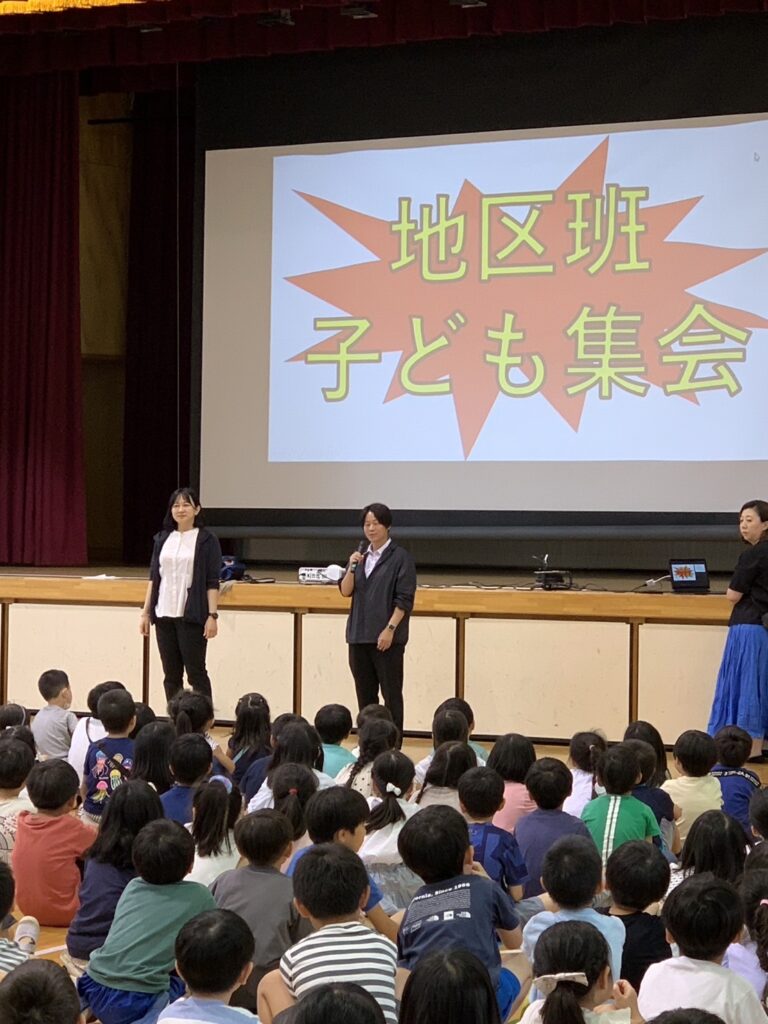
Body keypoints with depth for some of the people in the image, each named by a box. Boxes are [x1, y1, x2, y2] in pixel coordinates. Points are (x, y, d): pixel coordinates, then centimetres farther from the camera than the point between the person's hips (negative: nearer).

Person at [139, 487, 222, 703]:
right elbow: (153, 578, 13)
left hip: (191, 616, -4)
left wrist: (212, 615, -12)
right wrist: (146, 612, 9)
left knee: (195, 672, -2)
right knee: (171, 674, 8)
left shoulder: (206, 541, -3)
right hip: (164, 614, 5)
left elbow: (212, 583, -5)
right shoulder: (163, 539, 10)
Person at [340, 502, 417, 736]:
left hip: (386, 637, -6)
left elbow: (404, 599, -10)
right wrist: (352, 567, -10)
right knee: (365, 693, 11)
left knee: (391, 693, 0)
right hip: (359, 635, 6)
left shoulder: (400, 557, -5)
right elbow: (345, 591, 6)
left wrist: (390, 629, -17)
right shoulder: (360, 556, 12)